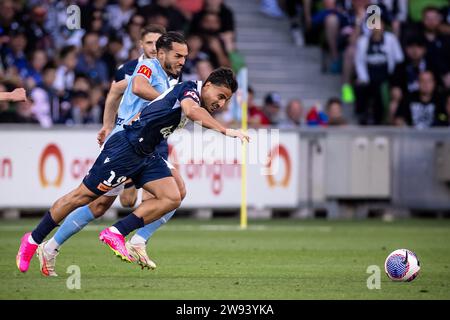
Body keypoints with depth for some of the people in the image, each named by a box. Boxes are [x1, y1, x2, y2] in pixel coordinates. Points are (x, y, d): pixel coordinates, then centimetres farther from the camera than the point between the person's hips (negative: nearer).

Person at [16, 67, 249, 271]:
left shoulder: (200, 105, 12)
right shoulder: (190, 88, -14)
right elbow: (190, 110, -40)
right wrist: (225, 131, -42)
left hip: (147, 156, 9)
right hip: (126, 146, -9)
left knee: (172, 198, -8)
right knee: (83, 196, -1)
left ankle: (116, 233, -6)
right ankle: (33, 239, 12)